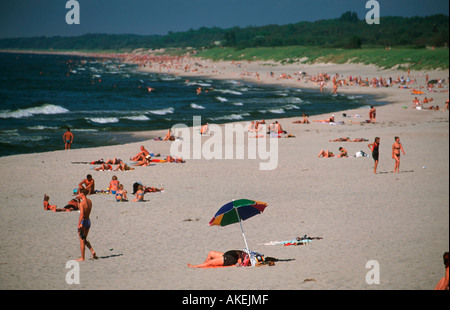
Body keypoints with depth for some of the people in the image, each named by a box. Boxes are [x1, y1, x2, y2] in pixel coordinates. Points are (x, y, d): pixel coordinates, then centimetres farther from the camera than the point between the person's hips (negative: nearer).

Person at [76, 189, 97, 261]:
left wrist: (79, 225, -24)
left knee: (82, 240, 2)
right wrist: (80, 199, 18)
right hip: (88, 221, 8)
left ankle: (82, 258, 7)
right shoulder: (89, 201, 7)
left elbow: (81, 215, -25)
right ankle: (92, 251, 2)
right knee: (84, 240, 20)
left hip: (83, 222, -8)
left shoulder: (82, 203, -18)